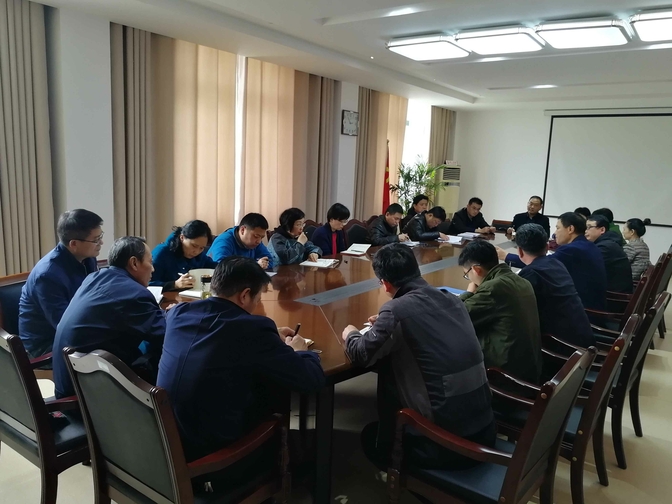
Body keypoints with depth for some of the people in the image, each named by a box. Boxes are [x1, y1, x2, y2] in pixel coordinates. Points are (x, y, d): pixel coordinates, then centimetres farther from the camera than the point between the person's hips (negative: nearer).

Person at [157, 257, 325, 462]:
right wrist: (300, 350, 7)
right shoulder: (253, 329, -22)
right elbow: (313, 380, -13)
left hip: (164, 437, 6)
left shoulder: (177, 313, -3)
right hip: (210, 449, -6)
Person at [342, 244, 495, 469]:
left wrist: (351, 334, 18)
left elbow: (361, 355, -2)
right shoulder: (452, 300, 3)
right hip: (484, 430, 6)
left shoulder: (397, 309, -16)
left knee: (371, 436, 22)